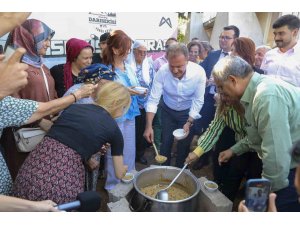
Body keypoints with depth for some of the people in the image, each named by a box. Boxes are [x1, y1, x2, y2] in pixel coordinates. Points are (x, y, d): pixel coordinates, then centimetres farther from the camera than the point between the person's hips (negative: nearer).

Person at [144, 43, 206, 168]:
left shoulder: (199, 72, -27)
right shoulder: (162, 72, -26)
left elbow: (198, 100, -18)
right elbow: (153, 100, -25)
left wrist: (189, 122, -22)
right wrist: (148, 126, -32)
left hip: (188, 112, 0)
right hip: (167, 111, 1)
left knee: (184, 145, 8)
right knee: (166, 142, 10)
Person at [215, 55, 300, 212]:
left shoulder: (267, 96, -29)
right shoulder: (258, 89, 6)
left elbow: (276, 153, -30)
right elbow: (259, 134, 17)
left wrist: (270, 191, -15)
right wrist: (234, 150, 17)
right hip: (287, 166, 9)